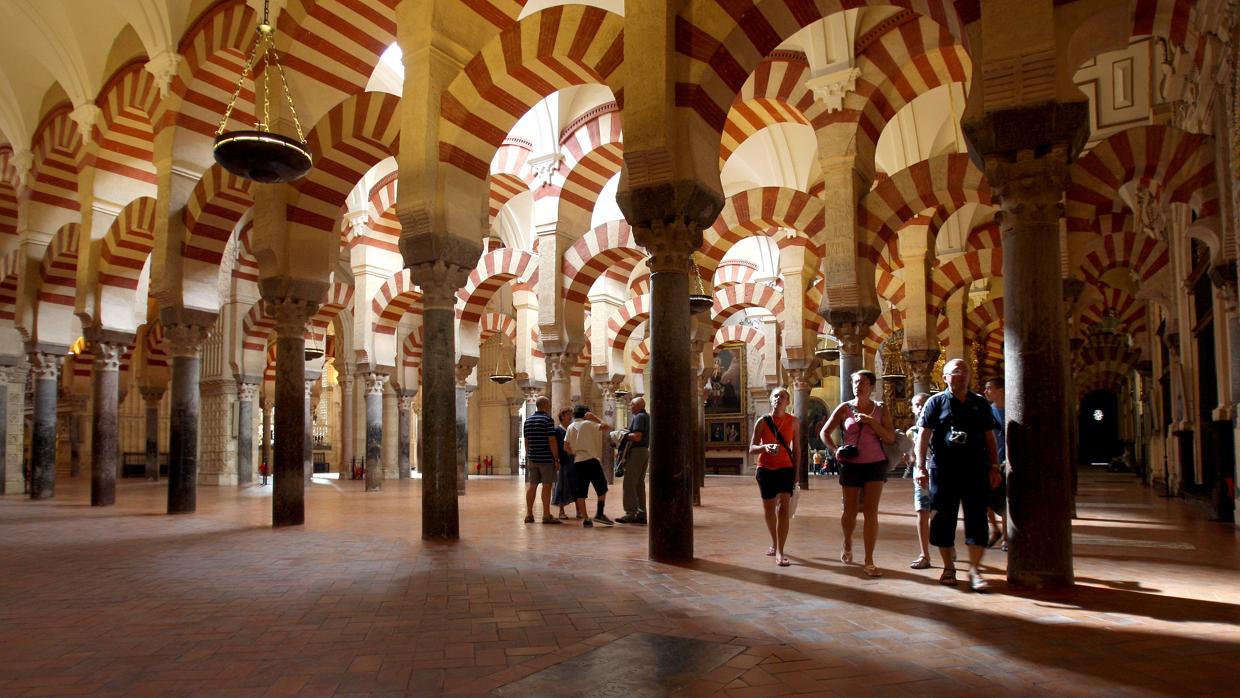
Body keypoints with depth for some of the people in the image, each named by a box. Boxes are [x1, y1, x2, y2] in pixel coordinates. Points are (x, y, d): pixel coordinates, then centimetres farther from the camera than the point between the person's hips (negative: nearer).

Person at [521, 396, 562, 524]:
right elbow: (552, 441, -14)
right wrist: (556, 459, -10)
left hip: (532, 459, 7)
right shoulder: (548, 420, -10)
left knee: (532, 485, 9)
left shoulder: (528, 420, 11)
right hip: (546, 459, -6)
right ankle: (546, 516, 0)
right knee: (547, 485, -2)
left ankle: (529, 514, 12)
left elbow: (526, 441, 15)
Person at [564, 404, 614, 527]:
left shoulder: (570, 427, 11)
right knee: (602, 488, 8)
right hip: (591, 460, -5)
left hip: (577, 462, 5)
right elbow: (606, 426, -9)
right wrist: (595, 417, 0)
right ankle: (599, 513, 0)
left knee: (580, 492, 4)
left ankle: (586, 519, 1)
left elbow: (566, 447, 9)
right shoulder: (588, 424, -3)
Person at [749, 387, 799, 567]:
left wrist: (796, 471, 4)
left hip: (785, 468, -1)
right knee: (769, 509, 13)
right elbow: (752, 448, -6)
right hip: (765, 469, 1)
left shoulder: (793, 421, -1)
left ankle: (780, 552, -14)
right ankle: (775, 544, 35)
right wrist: (764, 447, -28)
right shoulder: (762, 422, -3)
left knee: (783, 507, -15)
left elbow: (796, 448, 6)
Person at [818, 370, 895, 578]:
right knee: (850, 511, 8)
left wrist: (871, 421, -17)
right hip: (851, 465, 0)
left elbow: (891, 438, -5)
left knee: (871, 512, -6)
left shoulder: (880, 410, 3)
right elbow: (824, 432, 5)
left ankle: (869, 561, -1)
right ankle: (847, 544, 38)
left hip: (875, 465, 0)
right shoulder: (845, 408, 1)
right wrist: (835, 450, -12)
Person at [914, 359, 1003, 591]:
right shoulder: (936, 402, 2)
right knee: (944, 519, 4)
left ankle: (974, 570, 7)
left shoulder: (980, 403, 11)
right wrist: (921, 466, -12)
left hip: (975, 470, 2)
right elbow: (923, 435, -3)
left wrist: (993, 467, 7)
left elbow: (989, 437, 15)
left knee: (977, 519, -1)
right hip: (943, 470, -2)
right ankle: (948, 568, 18)